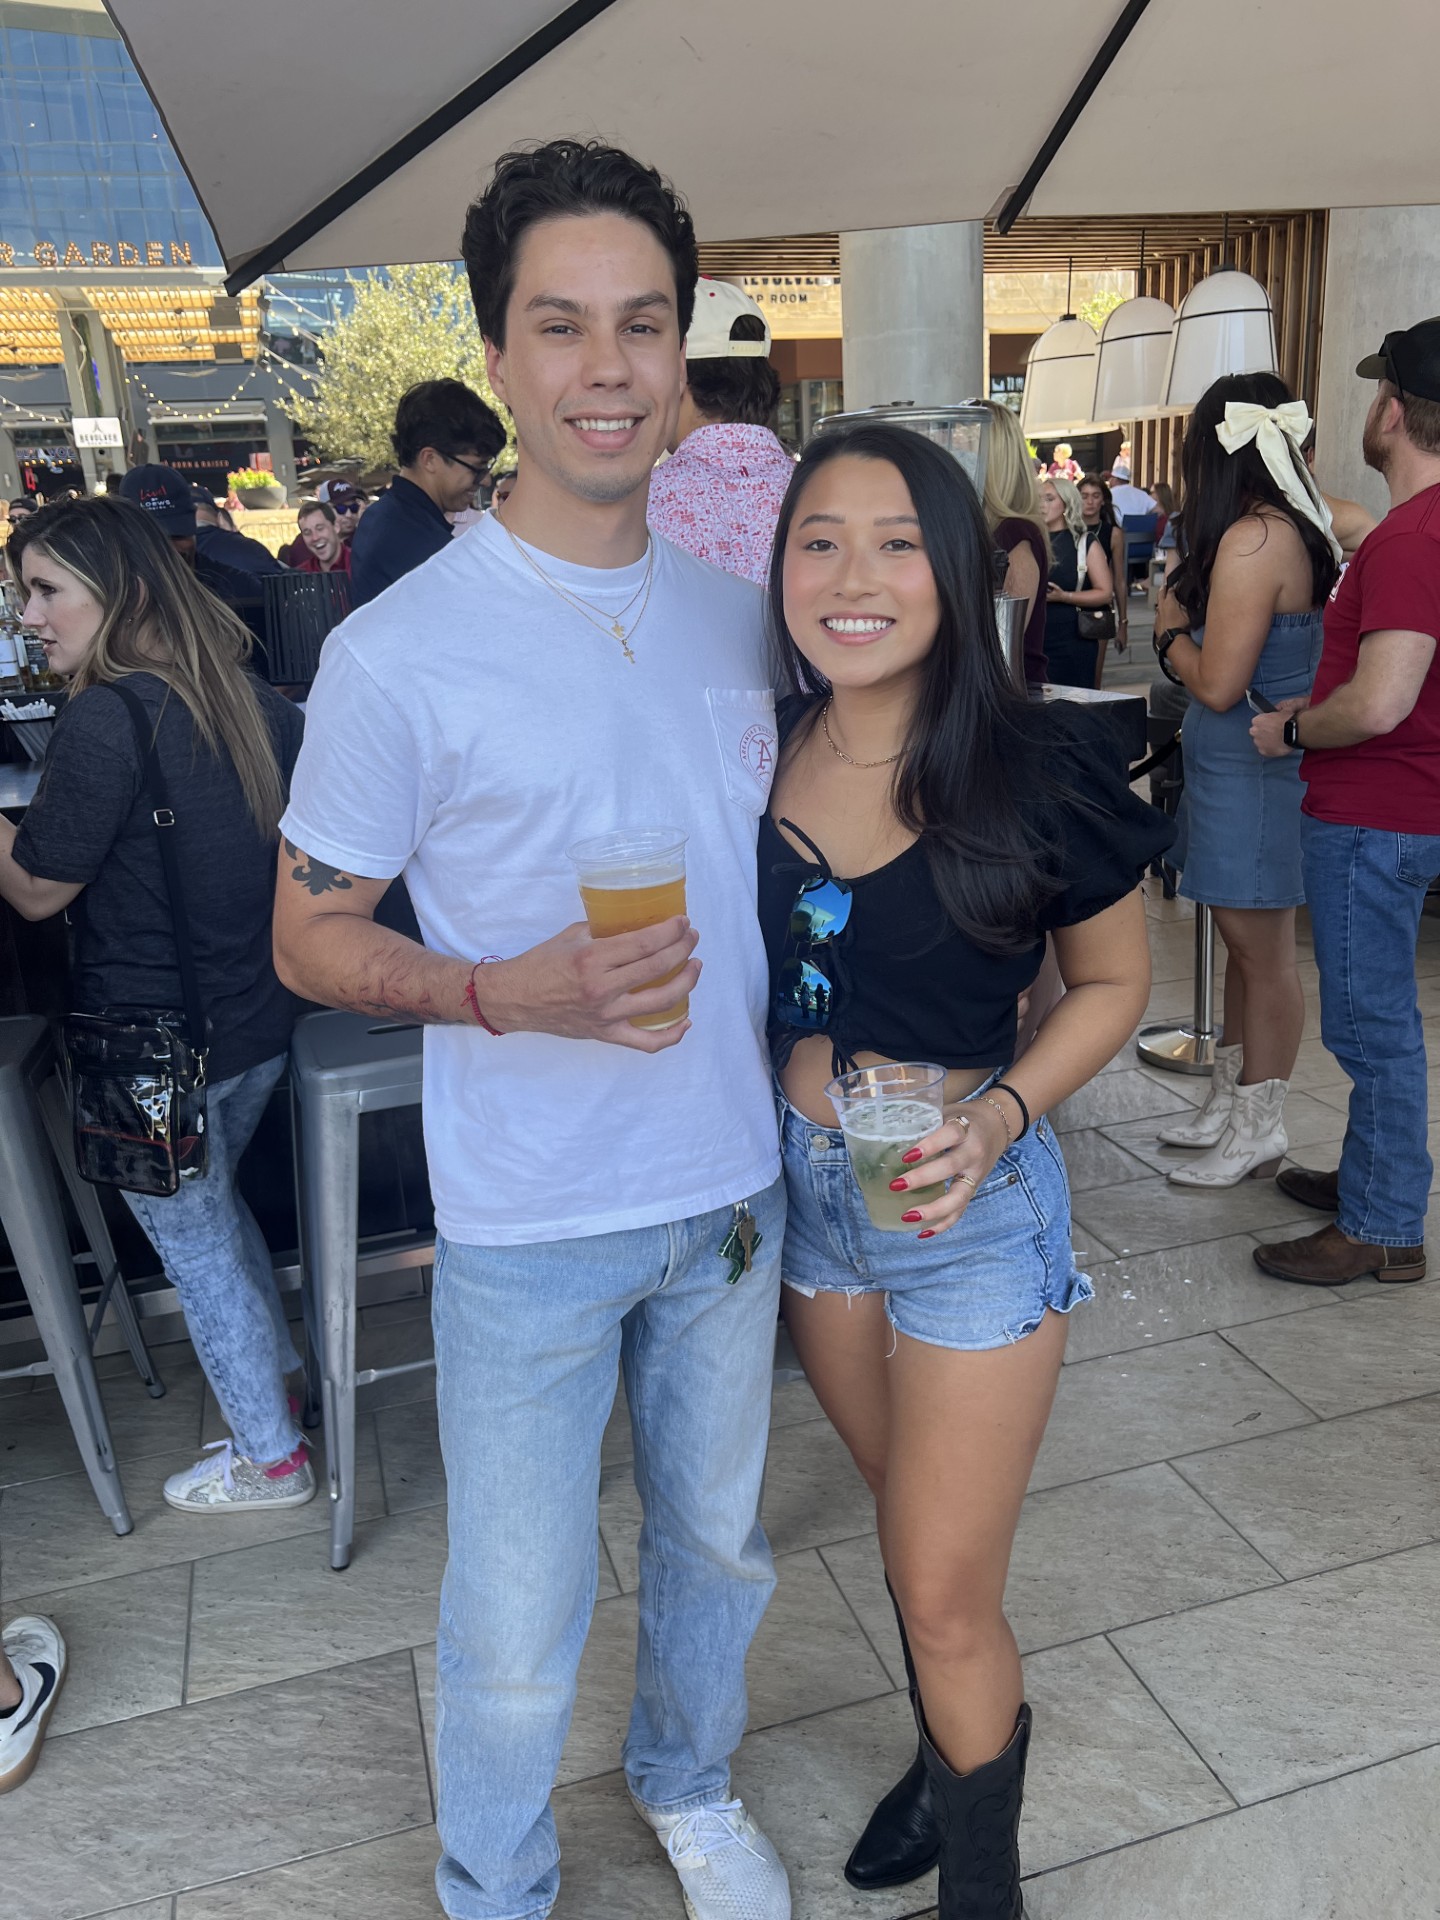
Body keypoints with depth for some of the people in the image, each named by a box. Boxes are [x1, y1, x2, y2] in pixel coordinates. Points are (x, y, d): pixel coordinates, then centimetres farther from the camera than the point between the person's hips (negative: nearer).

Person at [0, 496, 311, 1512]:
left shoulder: (105, 719, -22)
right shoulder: (254, 699, 2)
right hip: (257, 1020, 8)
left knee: (196, 1243, 11)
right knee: (212, 1204, 28)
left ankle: (272, 1458, 28)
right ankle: (279, 1379, 44)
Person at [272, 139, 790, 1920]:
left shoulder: (736, 613, 3)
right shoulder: (401, 650, -14)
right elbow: (309, 934, -7)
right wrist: (507, 992, -25)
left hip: (734, 1186, 5)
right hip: (530, 1220, -4)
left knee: (718, 1541, 24)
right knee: (515, 1632, 11)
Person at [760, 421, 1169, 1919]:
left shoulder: (1035, 767, -16)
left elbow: (1114, 981, -4)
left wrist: (998, 1115, -19)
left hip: (968, 1204, -4)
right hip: (802, 1184, 4)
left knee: (946, 1596, 7)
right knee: (912, 1522, 25)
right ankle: (950, 1763, 53)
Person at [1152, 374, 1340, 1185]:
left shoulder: (1252, 540, -20)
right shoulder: (1300, 528, 9)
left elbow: (1217, 684, -20)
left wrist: (1171, 631, -3)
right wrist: (1189, 622, 10)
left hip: (1251, 768, -10)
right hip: (1246, 762, 10)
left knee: (1262, 951, 1)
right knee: (1247, 943, 17)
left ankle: (1258, 1128, 14)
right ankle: (1230, 1103, 31)